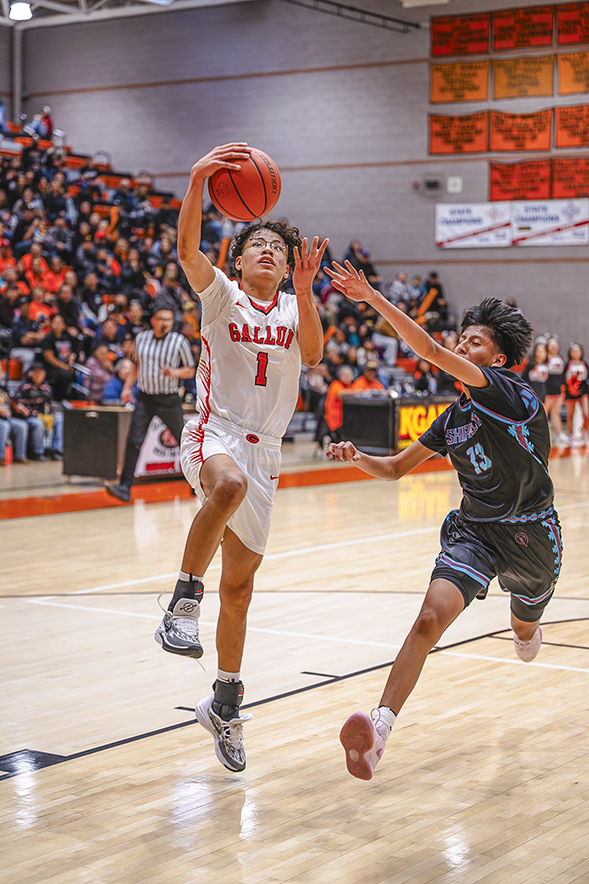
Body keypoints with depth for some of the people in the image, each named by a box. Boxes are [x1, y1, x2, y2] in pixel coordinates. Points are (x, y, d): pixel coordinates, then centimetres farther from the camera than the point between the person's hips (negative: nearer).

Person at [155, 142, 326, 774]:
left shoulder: (294, 309, 10)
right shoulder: (221, 295, 2)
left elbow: (312, 355, -10)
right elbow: (187, 248, -18)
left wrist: (303, 290, -23)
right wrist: (197, 181, -32)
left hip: (264, 449, 4)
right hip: (214, 433, -4)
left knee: (240, 585, 9)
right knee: (230, 484, -43)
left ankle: (224, 705, 23)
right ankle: (184, 601, -30)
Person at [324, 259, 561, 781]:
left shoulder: (511, 393, -18)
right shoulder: (455, 418, 5)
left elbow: (431, 352, -29)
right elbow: (396, 468, 11)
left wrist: (373, 298, -32)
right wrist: (358, 458, -11)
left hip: (530, 533, -4)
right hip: (474, 529, 4)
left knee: (525, 631, 23)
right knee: (430, 620, -21)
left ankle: (530, 630, 64)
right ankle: (382, 725, -28)